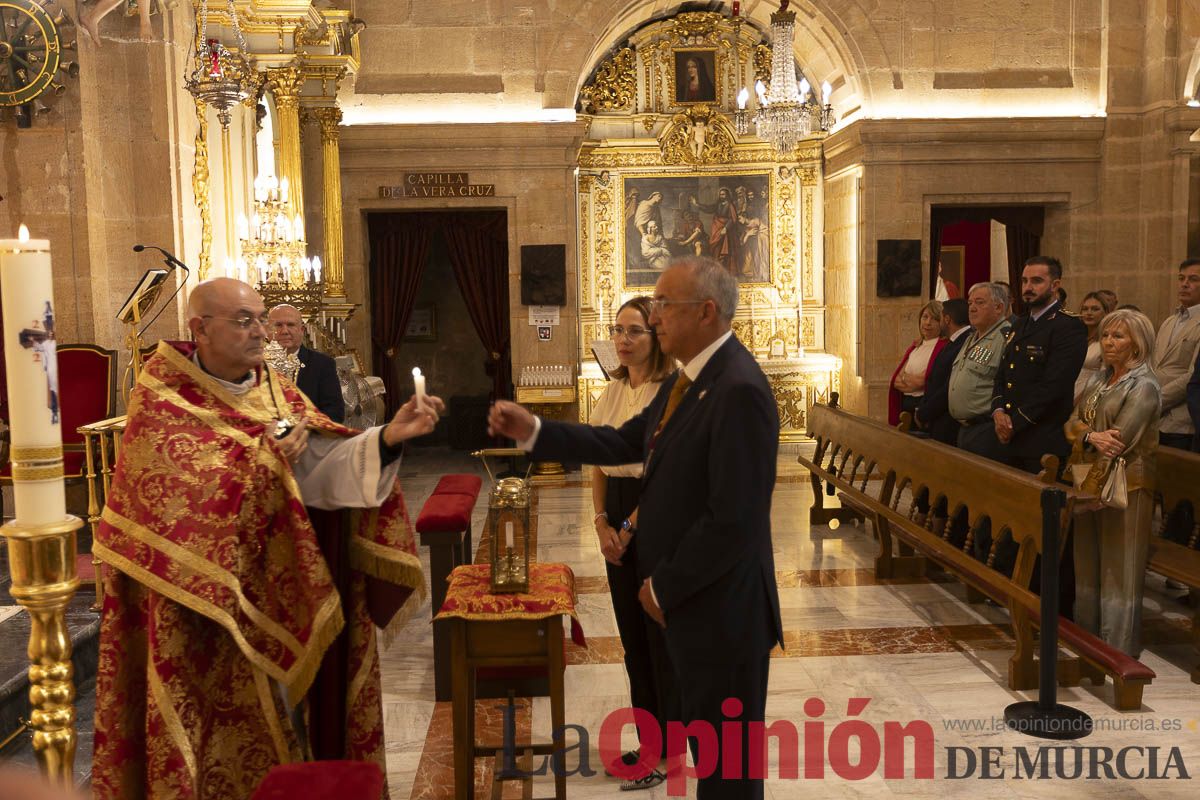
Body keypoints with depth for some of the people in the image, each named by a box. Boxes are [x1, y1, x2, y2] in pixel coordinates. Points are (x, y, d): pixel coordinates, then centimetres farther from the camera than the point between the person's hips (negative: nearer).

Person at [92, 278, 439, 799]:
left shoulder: (276, 393, 4)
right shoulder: (160, 402, -10)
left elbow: (322, 467, -9)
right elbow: (179, 493, -22)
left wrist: (387, 437, -24)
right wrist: (266, 455, -18)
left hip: (275, 591, 5)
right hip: (197, 604, -5)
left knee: (274, 713, 15)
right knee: (219, 730, 5)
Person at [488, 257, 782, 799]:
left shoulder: (740, 390, -24)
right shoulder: (687, 377, 8)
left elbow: (735, 520, -27)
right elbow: (625, 443, 12)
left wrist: (664, 586, -15)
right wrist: (534, 431, 3)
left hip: (720, 605, -9)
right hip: (684, 594, 9)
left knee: (728, 756, 9)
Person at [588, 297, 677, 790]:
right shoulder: (612, 391, 9)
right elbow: (598, 462, 11)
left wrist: (629, 527, -13)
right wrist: (602, 522, -2)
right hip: (617, 517, 7)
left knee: (661, 636, 4)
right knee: (632, 633, 14)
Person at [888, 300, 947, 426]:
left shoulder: (945, 347, -9)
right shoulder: (914, 346, 16)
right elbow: (896, 380, 10)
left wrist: (906, 378, 0)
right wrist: (915, 379, -11)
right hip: (905, 405, 6)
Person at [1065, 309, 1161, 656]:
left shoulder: (1144, 386, -10)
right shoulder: (1099, 379, 13)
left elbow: (1120, 441, -18)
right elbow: (1073, 422, 4)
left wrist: (1083, 435, -6)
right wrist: (1092, 436, -16)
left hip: (1125, 486, -8)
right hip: (1089, 483, 8)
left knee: (1119, 569, -1)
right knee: (1087, 564, 14)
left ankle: (1119, 649, 8)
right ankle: (1087, 635, 27)